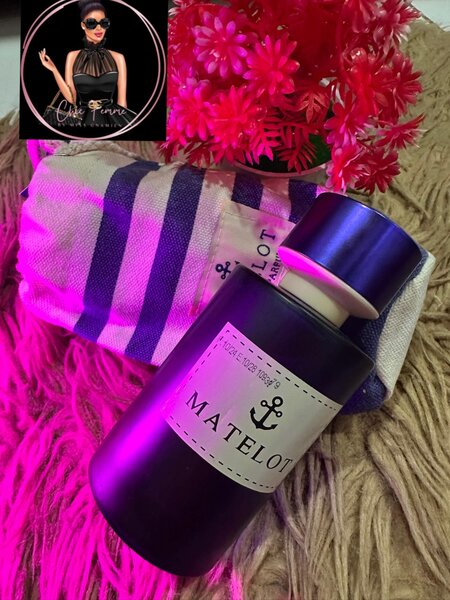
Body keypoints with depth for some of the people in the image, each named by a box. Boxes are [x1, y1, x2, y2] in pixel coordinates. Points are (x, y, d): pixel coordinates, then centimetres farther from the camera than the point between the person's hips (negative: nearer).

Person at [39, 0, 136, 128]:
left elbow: (122, 101, 3)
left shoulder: (118, 58, 7)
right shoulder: (73, 56, 9)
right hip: (81, 118, 0)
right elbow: (71, 97, 4)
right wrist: (53, 70, -5)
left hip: (111, 118, 0)